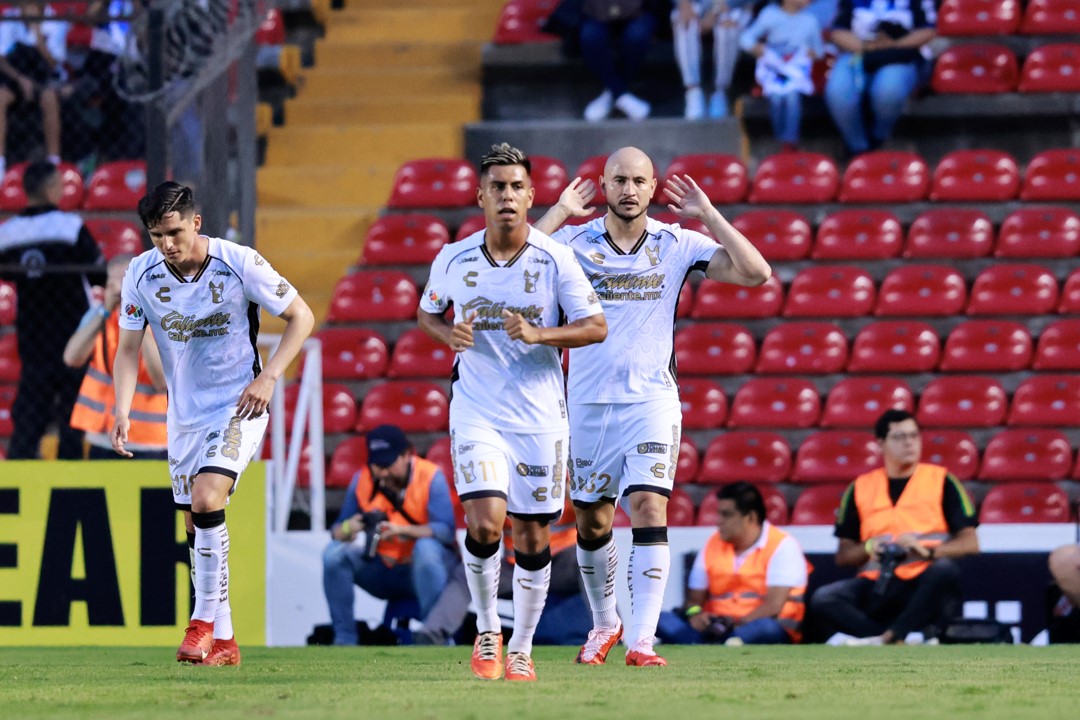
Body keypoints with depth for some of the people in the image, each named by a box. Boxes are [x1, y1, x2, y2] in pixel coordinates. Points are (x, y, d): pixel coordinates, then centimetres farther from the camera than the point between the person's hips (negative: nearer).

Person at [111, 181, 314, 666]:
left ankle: (205, 620, -16)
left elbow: (301, 316, -6)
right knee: (195, 525, 6)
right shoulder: (142, 274, -7)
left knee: (206, 498, -25)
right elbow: (128, 348, 1)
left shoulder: (239, 264, -16)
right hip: (184, 414, 5)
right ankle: (222, 643, 16)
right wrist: (123, 412, -13)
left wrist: (269, 376, -16)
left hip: (238, 407, -5)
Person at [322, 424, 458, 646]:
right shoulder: (362, 481, -2)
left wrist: (403, 530, -39)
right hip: (382, 573, 4)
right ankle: (344, 640, -14)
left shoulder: (430, 476, -13)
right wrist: (347, 529, -29)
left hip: (424, 570, -4)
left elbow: (445, 530, -24)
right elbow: (337, 531, -4)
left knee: (426, 548, -35)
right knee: (335, 552, -17)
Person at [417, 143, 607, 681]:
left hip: (539, 414, 0)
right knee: (485, 522, -18)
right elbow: (427, 312, 15)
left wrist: (538, 334, -22)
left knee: (532, 536, 4)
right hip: (477, 409, 0)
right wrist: (450, 333, -8)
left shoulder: (555, 260, -7)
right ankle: (487, 631, 4)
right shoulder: (454, 260, -2)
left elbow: (596, 327, -6)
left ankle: (521, 648, 20)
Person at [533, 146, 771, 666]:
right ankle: (605, 623, 33)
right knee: (592, 522, 9)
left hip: (652, 400, -1)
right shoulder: (574, 241, 2)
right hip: (588, 403, 1)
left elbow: (755, 273, -5)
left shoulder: (677, 244, 3)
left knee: (649, 508, -16)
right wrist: (560, 211, -12)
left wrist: (707, 214, -5)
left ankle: (641, 641, -20)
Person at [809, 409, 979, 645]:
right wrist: (869, 548, -6)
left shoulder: (941, 481, 8)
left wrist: (927, 550, -14)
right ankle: (912, 637, -38)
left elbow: (969, 543, 3)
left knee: (945, 572, -36)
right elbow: (843, 555, 16)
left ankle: (886, 638, -40)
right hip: (877, 586, 2)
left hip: (923, 586, -2)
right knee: (823, 600, -26)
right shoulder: (861, 488, 15)